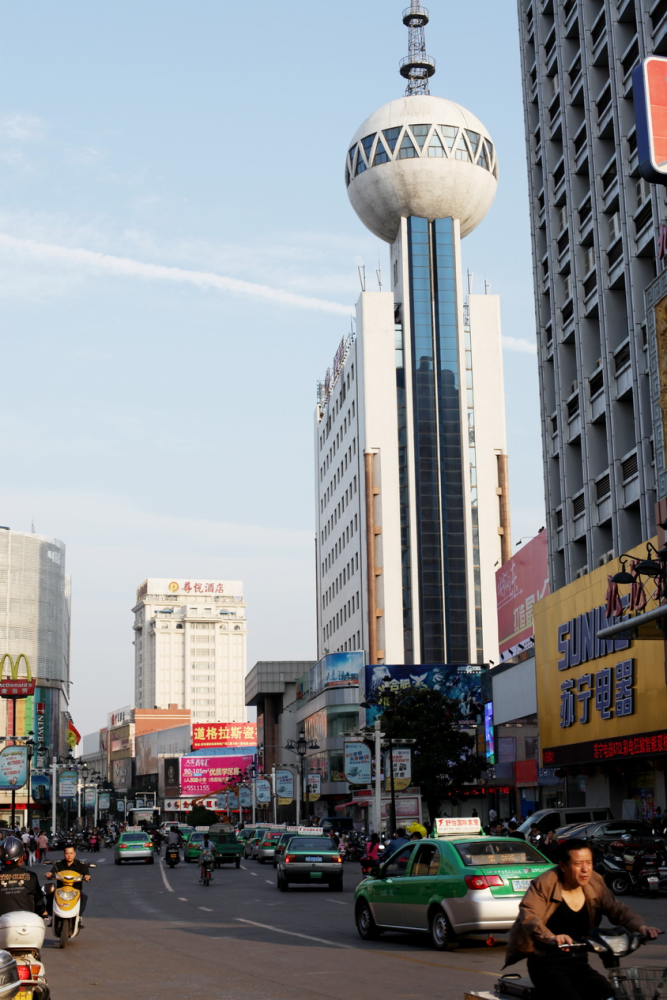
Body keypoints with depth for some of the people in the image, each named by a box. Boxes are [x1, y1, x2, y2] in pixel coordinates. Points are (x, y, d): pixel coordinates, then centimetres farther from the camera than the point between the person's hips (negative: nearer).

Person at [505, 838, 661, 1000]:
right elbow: (528, 915, -27)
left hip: (579, 963, 6)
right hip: (548, 964, -6)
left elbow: (617, 909, 3)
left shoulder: (595, 883, 4)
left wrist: (640, 927, -18)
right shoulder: (544, 883, -14)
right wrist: (550, 938, -47)